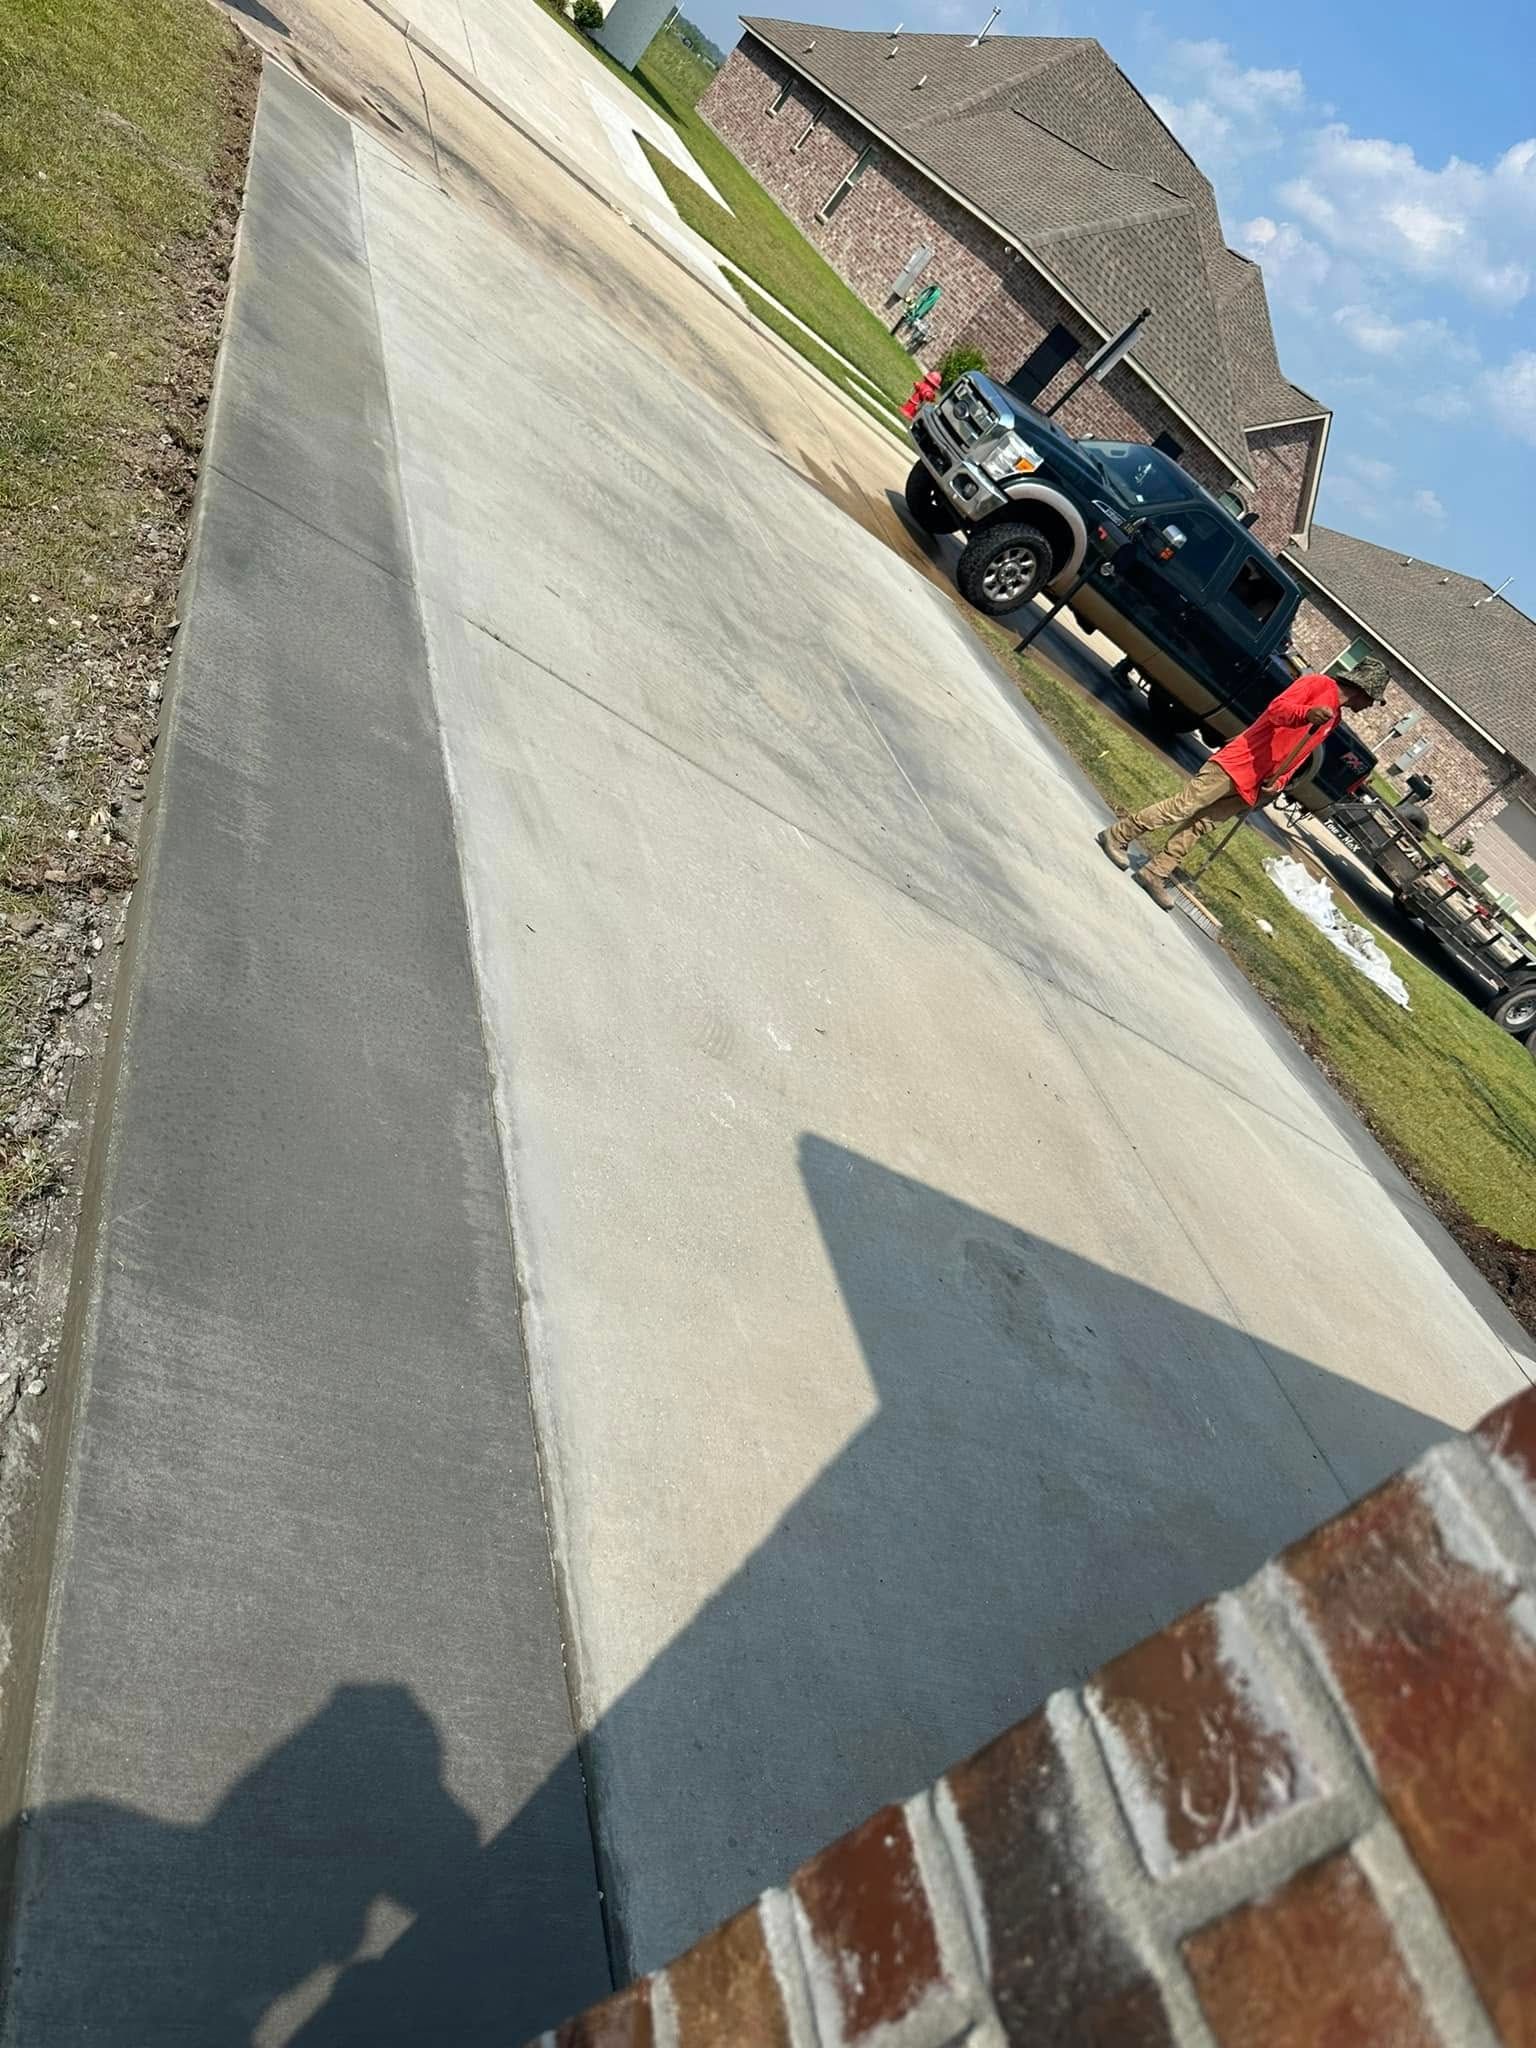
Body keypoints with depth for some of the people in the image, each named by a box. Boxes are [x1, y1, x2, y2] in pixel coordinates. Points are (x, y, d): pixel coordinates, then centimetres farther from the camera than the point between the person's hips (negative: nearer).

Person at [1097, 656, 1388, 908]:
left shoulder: (1333, 720, 22)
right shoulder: (1318, 685, -3)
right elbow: (1277, 708, -19)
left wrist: (1279, 781, 3)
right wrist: (1308, 714, -39)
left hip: (1250, 786, 8)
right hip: (1235, 764, -8)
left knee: (1199, 825, 4)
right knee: (1182, 808, -9)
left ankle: (1155, 875, 6)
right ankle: (1117, 836, 2)